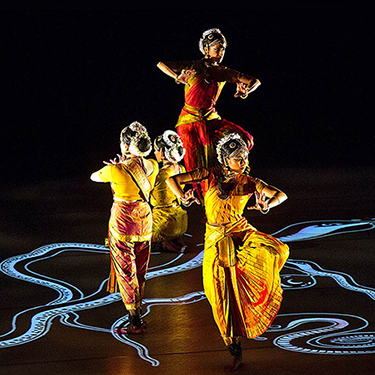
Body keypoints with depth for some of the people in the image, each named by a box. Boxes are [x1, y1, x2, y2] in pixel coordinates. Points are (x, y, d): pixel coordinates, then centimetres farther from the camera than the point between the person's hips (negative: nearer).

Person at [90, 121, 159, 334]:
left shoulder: (116, 171, -22)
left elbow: (94, 177, 0)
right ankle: (137, 313, 27)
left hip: (123, 222, -6)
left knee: (126, 272, 3)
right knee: (140, 272, 17)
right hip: (145, 219, 6)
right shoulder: (152, 166, -6)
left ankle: (136, 322, 4)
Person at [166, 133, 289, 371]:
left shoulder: (248, 183, 0)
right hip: (216, 241, 0)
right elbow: (173, 179, 2)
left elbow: (281, 195, -1)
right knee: (224, 298, 0)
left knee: (278, 250, -32)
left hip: (242, 234, 0)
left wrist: (268, 205, -21)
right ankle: (236, 353, 13)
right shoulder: (210, 176, -1)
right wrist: (184, 198, -13)